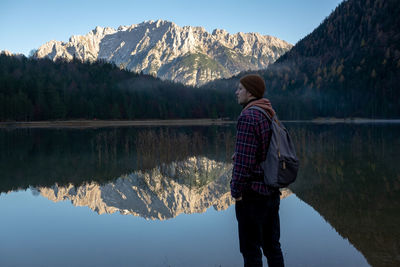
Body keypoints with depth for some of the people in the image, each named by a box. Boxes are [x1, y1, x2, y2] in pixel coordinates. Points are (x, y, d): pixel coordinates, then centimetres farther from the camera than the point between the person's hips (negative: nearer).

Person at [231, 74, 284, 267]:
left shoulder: (248, 117, -17)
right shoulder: (271, 116, 11)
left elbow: (243, 160, -21)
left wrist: (236, 191, -13)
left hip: (252, 193, -9)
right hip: (272, 192, 9)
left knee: (250, 249, 2)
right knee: (272, 246, 16)